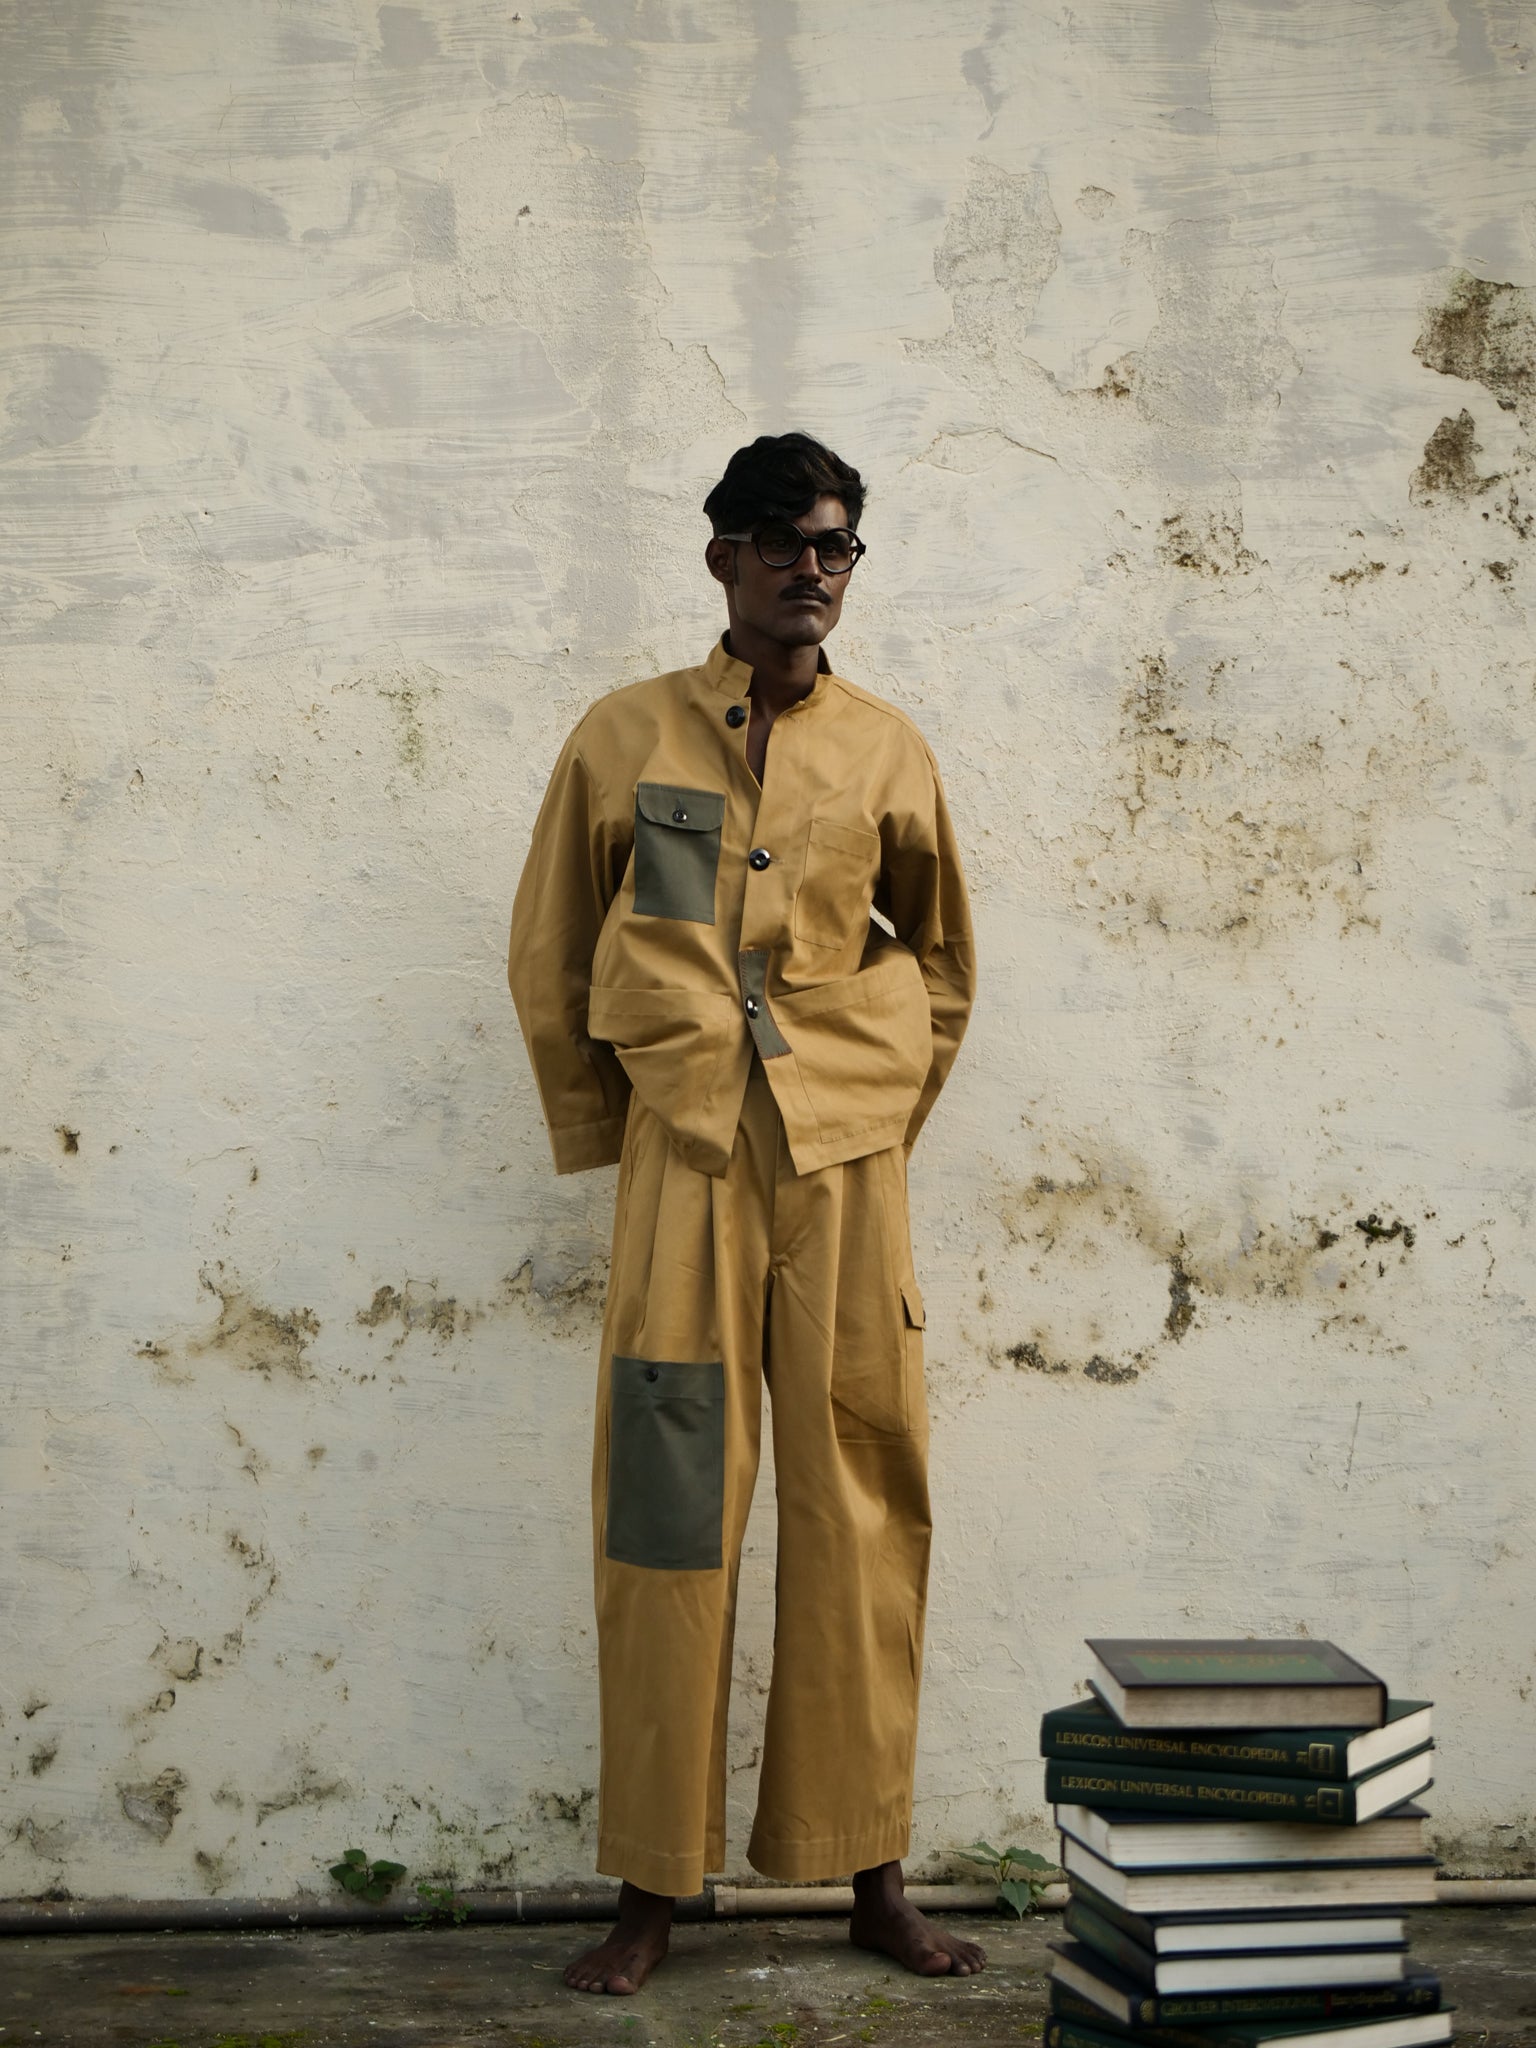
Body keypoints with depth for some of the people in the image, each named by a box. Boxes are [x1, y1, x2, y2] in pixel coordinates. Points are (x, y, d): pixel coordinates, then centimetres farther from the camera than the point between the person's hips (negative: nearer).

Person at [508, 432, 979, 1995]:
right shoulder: (622, 738, 6)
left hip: (847, 1165, 1)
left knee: (859, 1508, 2)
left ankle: (870, 1874, 14)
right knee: (666, 1513, -1)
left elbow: (940, 961, 20)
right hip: (682, 1161, -1)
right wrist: (605, 1141, 9)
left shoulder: (886, 751, 9)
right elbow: (547, 962, 12)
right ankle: (652, 1891, 9)